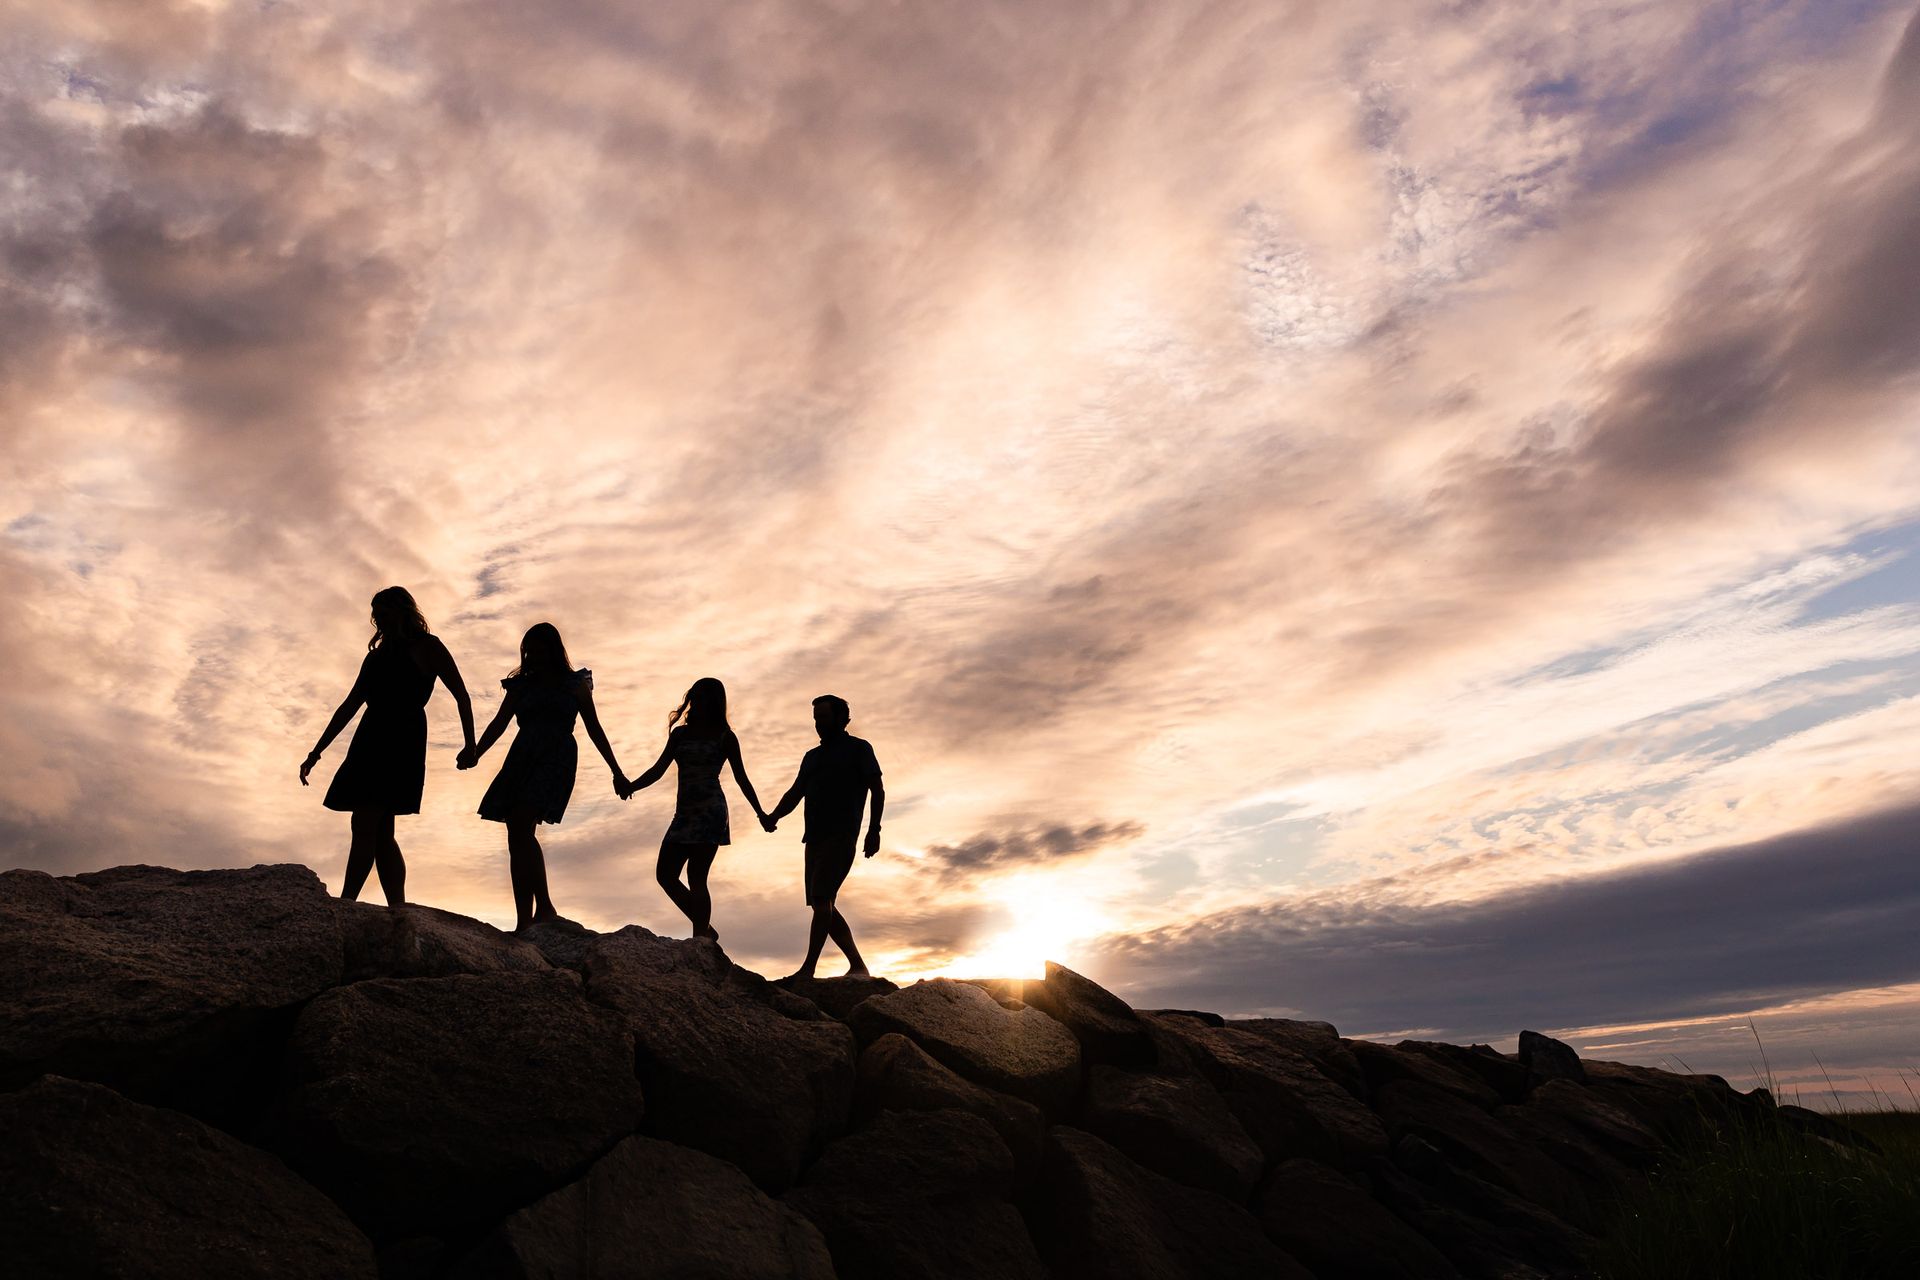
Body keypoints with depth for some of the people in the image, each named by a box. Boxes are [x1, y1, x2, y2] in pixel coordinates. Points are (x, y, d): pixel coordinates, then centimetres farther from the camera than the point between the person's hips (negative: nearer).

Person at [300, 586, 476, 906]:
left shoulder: (426, 646, 3)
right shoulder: (377, 654, 23)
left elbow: (462, 696, 2)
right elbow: (349, 707, 25)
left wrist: (470, 746, -5)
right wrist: (316, 752, 22)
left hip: (400, 742, -8)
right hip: (371, 742, 8)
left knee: (366, 827, -16)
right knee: (379, 833, 1)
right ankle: (398, 907, 1)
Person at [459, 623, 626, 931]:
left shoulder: (574, 684, 11)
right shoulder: (520, 686, 18)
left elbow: (594, 730, 14)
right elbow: (499, 723, 8)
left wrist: (616, 771, 13)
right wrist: (476, 751, -12)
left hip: (556, 758, -4)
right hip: (523, 758, 4)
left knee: (521, 827, -24)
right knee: (517, 838, -5)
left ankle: (544, 907, -21)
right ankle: (524, 922, -3)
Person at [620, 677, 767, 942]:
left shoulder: (724, 737, 3)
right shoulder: (680, 733, 14)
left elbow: (741, 778, 8)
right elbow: (659, 770, 9)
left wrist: (760, 813, 9)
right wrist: (632, 786, -8)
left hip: (710, 812, -6)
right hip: (685, 812, 6)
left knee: (696, 876, -13)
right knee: (665, 873, 1)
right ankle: (705, 930, 13)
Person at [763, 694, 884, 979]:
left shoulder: (859, 749, 6)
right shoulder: (812, 757, 24)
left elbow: (877, 790, 0)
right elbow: (795, 792, 16)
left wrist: (874, 829, -12)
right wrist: (774, 816, -4)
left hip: (841, 836, -7)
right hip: (815, 837, 7)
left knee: (821, 898, -18)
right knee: (823, 904, 4)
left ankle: (808, 968, -23)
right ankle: (858, 966, 10)